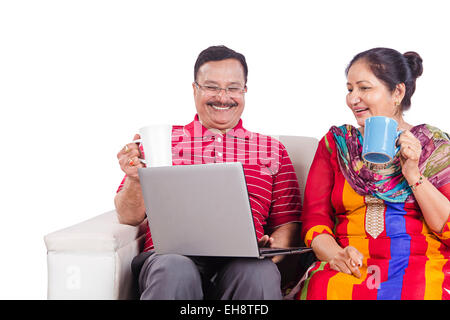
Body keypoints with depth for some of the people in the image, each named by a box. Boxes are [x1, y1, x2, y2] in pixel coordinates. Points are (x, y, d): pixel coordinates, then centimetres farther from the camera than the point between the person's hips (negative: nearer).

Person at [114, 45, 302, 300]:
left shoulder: (272, 150, 20)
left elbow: (288, 223, 16)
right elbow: (129, 217, 13)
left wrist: (273, 249, -6)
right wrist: (135, 180, -8)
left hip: (241, 259, 1)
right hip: (171, 254, -1)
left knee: (259, 273, -34)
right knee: (176, 272, -37)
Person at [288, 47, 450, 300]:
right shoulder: (336, 143, 15)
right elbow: (314, 219, 7)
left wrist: (413, 174, -7)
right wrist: (336, 254, -14)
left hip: (423, 263, -1)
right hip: (351, 267, 1)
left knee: (422, 291, -37)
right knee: (323, 287, -33)